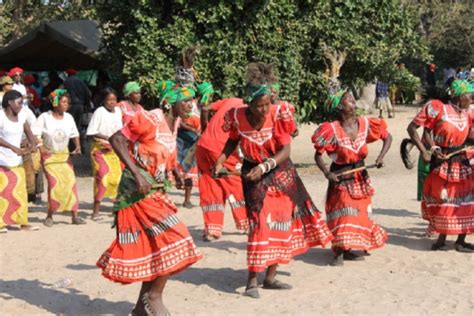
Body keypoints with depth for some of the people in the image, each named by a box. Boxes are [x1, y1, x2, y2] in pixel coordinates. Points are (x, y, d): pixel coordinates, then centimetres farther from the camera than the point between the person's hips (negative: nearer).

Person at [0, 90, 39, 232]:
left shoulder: (21, 115, 4)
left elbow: (28, 132, 6)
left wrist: (32, 145, -14)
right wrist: (14, 148, -36)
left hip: (16, 161, 7)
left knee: (20, 192, 8)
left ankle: (23, 222, 14)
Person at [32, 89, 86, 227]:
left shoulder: (69, 117, -1)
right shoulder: (45, 117, -11)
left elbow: (74, 134, 11)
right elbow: (34, 133, -11)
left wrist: (78, 146, -2)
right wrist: (41, 147, -20)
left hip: (64, 155, 3)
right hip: (49, 155, -3)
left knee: (71, 182, -6)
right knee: (54, 184, -11)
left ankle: (75, 216, -1)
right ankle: (49, 216, 6)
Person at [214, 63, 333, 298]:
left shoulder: (278, 114, -18)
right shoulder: (238, 117, -16)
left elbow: (286, 150, -18)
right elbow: (232, 141, 5)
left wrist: (264, 166, -30)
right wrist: (220, 161, -9)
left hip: (280, 174, 3)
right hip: (254, 176, -2)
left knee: (281, 222, 8)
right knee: (260, 223, -14)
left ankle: (270, 277, 22)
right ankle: (252, 280, -4)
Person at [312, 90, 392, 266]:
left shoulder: (364, 124, -6)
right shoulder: (333, 130, -16)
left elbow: (387, 137, 5)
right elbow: (318, 155, -11)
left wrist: (381, 157, -9)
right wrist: (327, 173, -24)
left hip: (360, 177, 5)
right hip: (341, 178, -5)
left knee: (359, 213, 9)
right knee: (342, 215, -9)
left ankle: (347, 250, 21)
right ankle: (339, 252, 1)